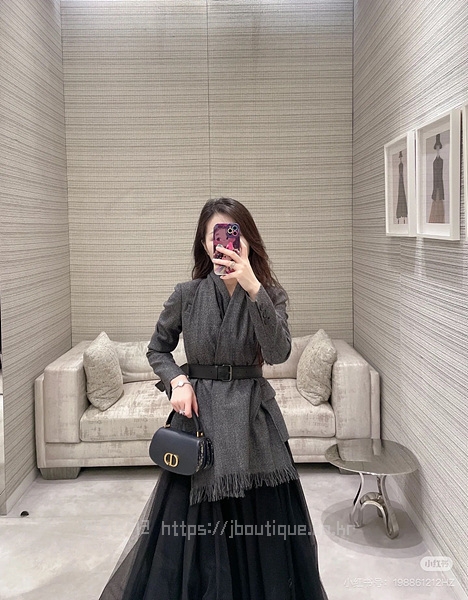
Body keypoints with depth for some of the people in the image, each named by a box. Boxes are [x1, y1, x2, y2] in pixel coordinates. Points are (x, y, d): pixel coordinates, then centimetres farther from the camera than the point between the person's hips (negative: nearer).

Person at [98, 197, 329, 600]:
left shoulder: (270, 293, -2)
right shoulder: (187, 295, -1)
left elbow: (279, 352, -20)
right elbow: (157, 350, 12)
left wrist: (253, 289, -29)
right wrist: (177, 380, -8)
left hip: (253, 416, 0)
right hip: (198, 414, 0)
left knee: (262, 519, 6)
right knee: (193, 523, 7)